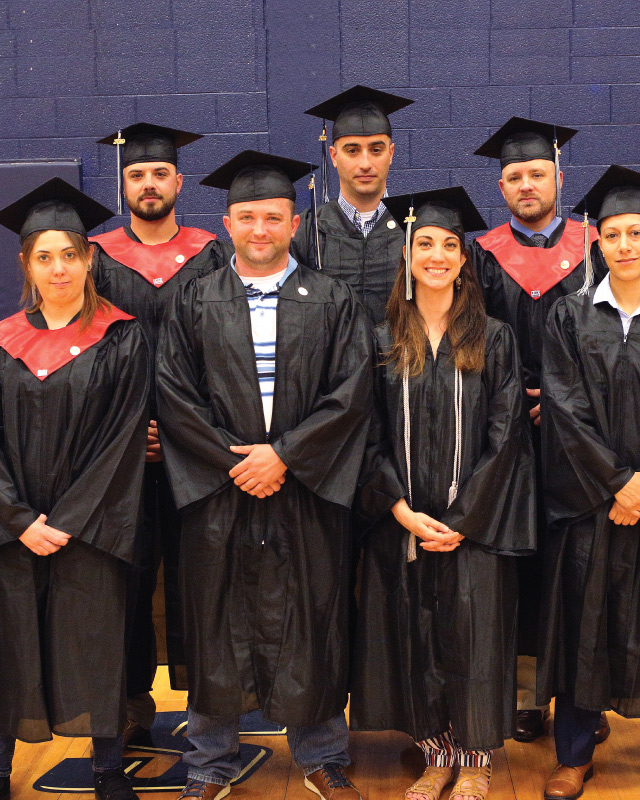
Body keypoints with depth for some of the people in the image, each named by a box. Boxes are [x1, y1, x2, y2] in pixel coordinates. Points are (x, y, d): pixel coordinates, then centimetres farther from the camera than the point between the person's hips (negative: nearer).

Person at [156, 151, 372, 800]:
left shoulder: (333, 302, 4)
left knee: (310, 626, 6)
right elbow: (175, 396, 0)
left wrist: (284, 455, -13)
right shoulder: (194, 302, 6)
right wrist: (233, 463, -9)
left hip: (308, 492, 0)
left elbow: (350, 392, -4)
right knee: (218, 626, 7)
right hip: (218, 492, 1)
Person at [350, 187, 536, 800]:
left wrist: (462, 519, -12)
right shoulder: (383, 343, 6)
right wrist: (402, 511, -10)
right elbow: (371, 438, 3)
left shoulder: (493, 340, 0)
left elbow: (505, 436, -5)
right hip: (402, 525, 2)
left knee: (473, 640, 3)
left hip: (474, 527, -2)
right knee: (416, 639, 7)